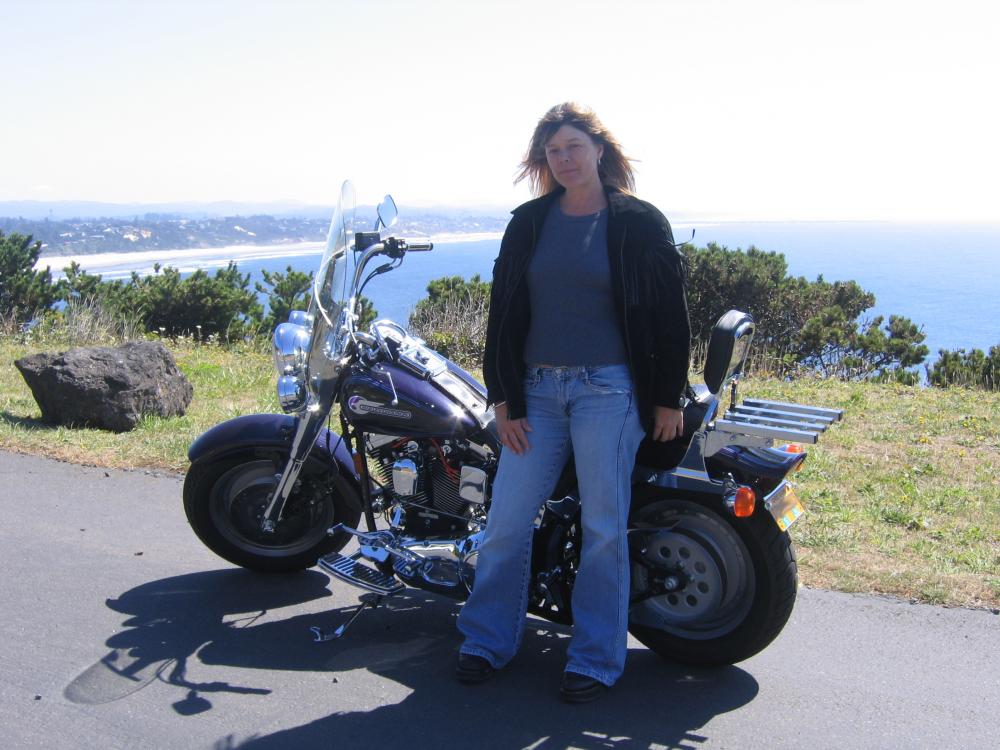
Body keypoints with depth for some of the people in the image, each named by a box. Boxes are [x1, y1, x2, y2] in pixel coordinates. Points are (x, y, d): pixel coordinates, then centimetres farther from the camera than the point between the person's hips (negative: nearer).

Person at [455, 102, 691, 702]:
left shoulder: (640, 222, 0)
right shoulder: (528, 223, 10)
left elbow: (671, 313, 0)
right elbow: (504, 311, 8)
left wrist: (669, 398, -3)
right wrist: (503, 396, 1)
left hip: (609, 390, -3)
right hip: (537, 390, 4)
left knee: (603, 528, 2)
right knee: (507, 519, 4)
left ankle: (596, 659, 15)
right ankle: (487, 641, 21)